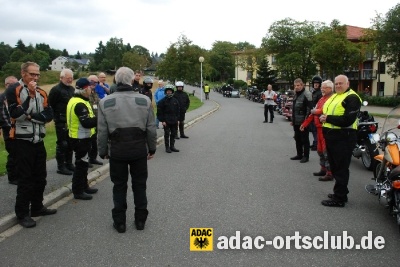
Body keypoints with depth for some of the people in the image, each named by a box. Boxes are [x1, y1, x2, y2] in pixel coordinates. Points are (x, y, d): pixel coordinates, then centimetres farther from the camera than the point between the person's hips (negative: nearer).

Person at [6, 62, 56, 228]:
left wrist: (30, 116, -15)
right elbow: (15, 114, -21)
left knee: (40, 177, 14)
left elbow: (49, 115, -1)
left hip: (38, 141, 6)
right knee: (25, 179, -2)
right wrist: (30, 95, -21)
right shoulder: (13, 90, -8)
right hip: (22, 142, -6)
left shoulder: (41, 93, 9)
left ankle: (37, 207, 28)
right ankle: (22, 214, 9)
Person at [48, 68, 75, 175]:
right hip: (61, 122, -7)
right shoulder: (56, 90, -9)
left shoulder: (72, 89, 15)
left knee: (70, 143, 14)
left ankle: (69, 164, 25)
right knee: (62, 144, -4)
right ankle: (61, 166, 4)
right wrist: (57, 116, -10)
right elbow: (50, 105, -11)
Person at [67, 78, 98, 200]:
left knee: (83, 163, 20)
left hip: (80, 137, 11)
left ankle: (84, 186, 32)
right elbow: (87, 123, -30)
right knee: (81, 164, -1)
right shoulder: (80, 104, -22)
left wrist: (96, 117, 5)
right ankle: (78, 191, 8)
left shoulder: (75, 100, 12)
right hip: (81, 139, -11)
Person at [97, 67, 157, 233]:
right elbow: (151, 128, -1)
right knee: (139, 184, 14)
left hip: (117, 150, 0)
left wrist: (103, 151, 9)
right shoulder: (144, 100, -4)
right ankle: (140, 219, 24)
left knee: (119, 185, 12)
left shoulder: (105, 102, -5)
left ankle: (120, 222, 21)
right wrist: (152, 148, 10)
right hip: (139, 149, 1)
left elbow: (102, 131, -3)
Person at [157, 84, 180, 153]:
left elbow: (178, 111, 14)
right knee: (167, 134, 1)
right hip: (166, 121, -4)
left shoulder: (175, 100, 9)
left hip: (174, 121, 5)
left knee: (173, 134, 9)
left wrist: (178, 119, 9)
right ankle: (167, 147, 9)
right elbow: (159, 112, -6)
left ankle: (172, 146, 21)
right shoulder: (163, 101, -5)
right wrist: (162, 121, -11)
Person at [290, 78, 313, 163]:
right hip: (296, 122, 8)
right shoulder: (296, 94, 15)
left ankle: (306, 156, 9)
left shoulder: (307, 94, -12)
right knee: (297, 139, 15)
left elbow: (309, 108, -16)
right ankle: (299, 154, 25)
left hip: (303, 122, -8)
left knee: (304, 139, 1)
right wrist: (292, 119, 21)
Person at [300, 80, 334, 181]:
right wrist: (304, 124, 18)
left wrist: (317, 111, -12)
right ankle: (323, 169, 29)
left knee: (327, 151, -7)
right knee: (320, 150, 16)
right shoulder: (321, 99, 20)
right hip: (319, 127, 10)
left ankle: (330, 173, -1)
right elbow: (314, 112, 21)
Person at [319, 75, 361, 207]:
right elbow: (328, 112, 23)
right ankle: (341, 192, 31)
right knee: (335, 167, 17)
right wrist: (324, 118, 0)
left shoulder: (352, 98, -11)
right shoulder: (334, 96, 18)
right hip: (332, 136, 10)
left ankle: (339, 198, 4)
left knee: (341, 169, -3)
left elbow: (348, 120, -21)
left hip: (343, 137, -10)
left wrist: (328, 118, -19)